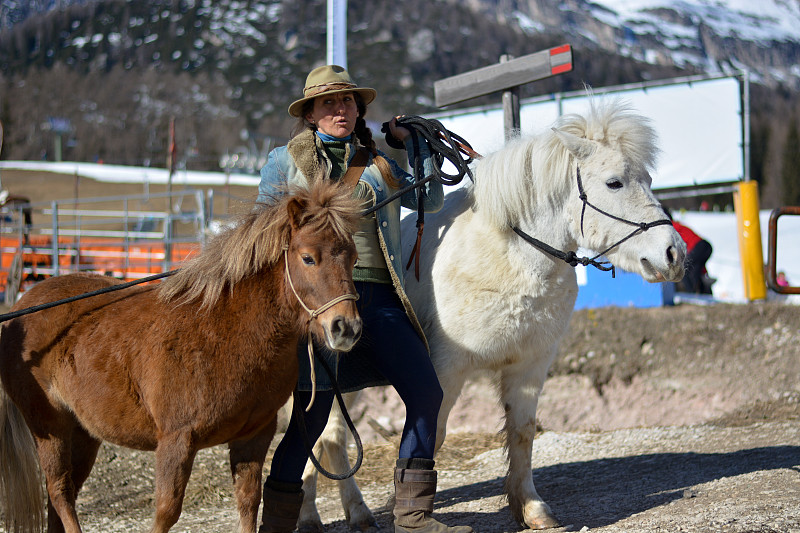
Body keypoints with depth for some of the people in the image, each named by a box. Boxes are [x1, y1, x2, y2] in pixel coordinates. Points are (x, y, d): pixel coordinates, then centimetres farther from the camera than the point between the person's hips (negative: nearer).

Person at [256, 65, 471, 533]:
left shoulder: (377, 164, 19)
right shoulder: (286, 161, 10)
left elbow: (430, 200, 12)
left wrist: (418, 144, 9)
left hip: (380, 297, 4)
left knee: (426, 393, -2)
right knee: (316, 406, -8)